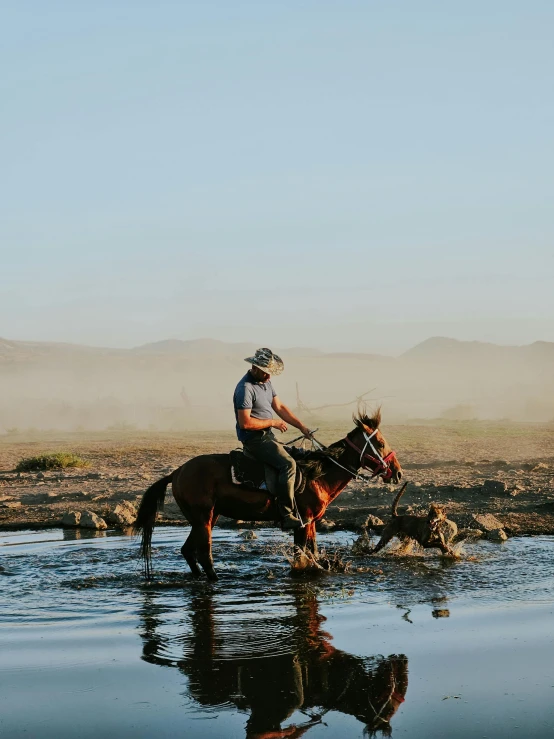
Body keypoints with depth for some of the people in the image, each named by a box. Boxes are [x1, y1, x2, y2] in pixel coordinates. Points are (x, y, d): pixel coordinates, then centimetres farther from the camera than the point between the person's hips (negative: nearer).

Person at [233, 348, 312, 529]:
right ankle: (287, 516, -29)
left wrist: (302, 427, 6)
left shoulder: (266, 382, 12)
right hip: (254, 440, -10)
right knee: (288, 464, -26)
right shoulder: (246, 388, -19)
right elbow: (245, 422, -23)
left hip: (267, 436, 10)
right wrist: (273, 422, -14)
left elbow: (280, 407, 16)